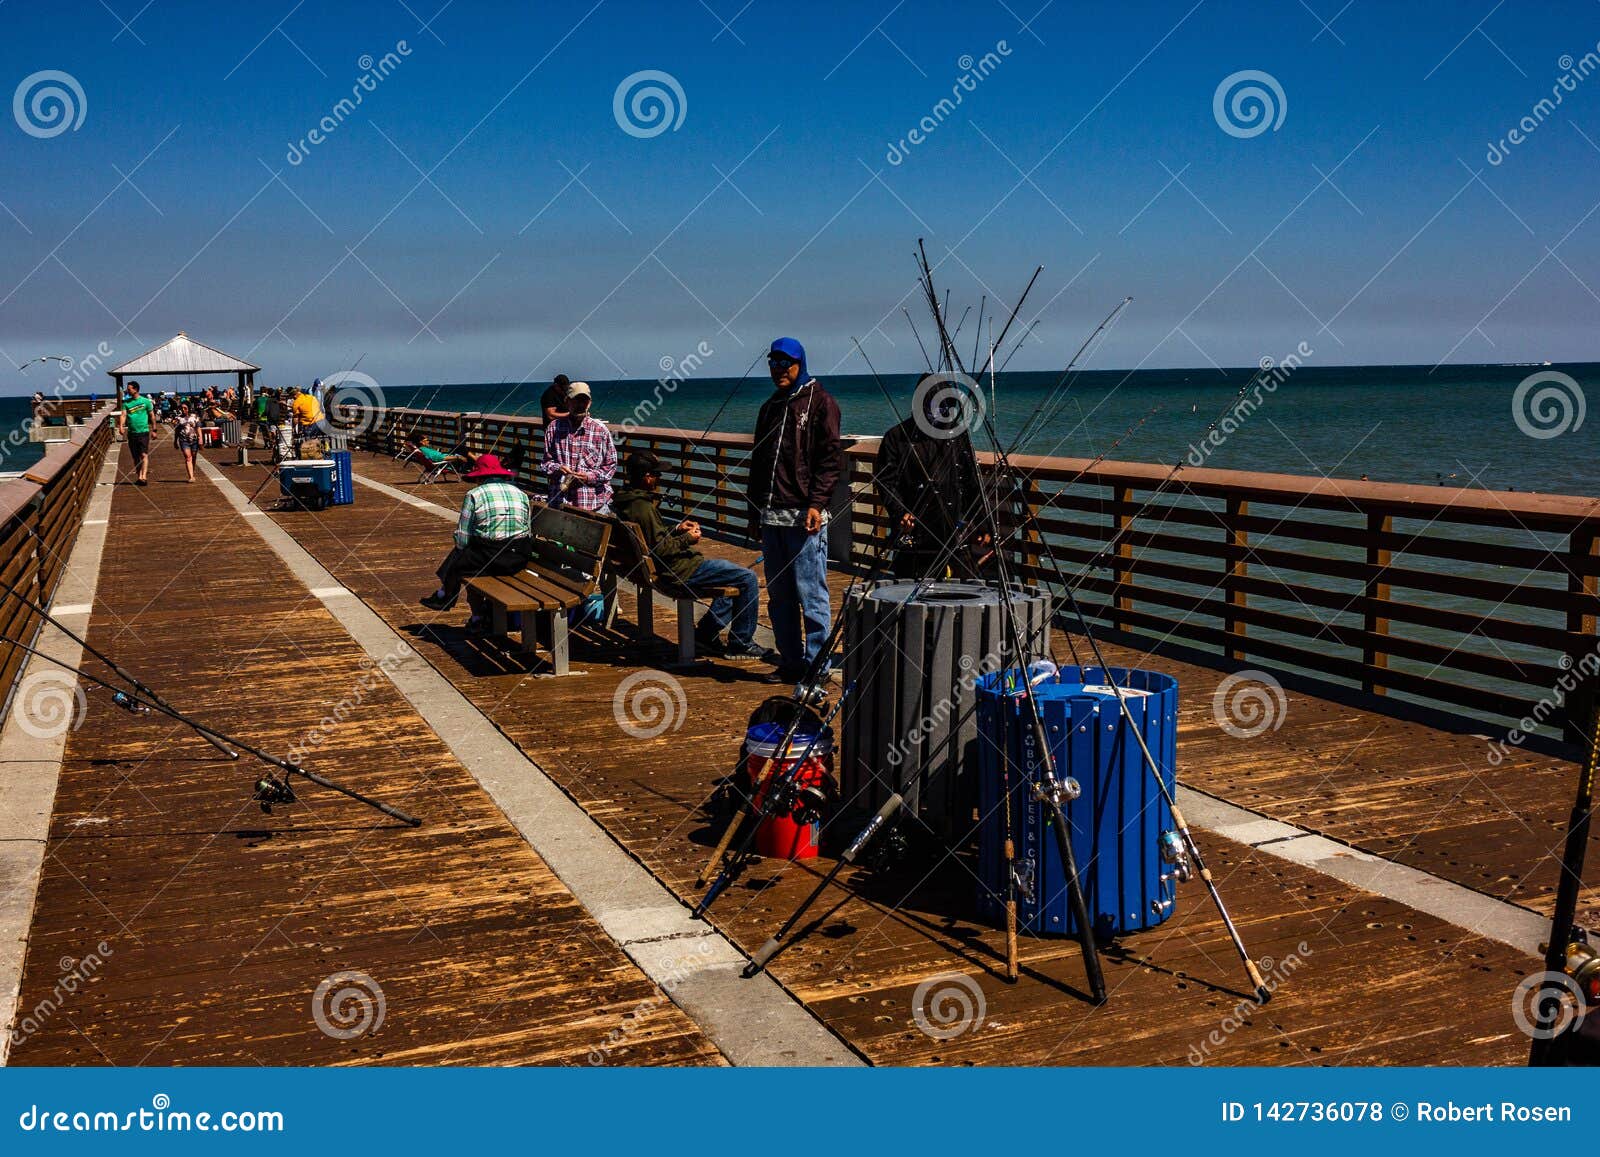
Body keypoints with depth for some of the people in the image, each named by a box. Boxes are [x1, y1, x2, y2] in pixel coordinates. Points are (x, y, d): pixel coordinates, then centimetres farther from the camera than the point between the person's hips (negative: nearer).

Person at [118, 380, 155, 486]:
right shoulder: (126, 402, 7)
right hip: (131, 433, 4)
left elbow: (151, 415, 6)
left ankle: (144, 477, -19)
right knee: (136, 457, 8)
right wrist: (121, 426, -20)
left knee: (144, 455, -13)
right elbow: (123, 415, -2)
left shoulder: (145, 401, 0)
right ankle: (139, 477, 16)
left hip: (143, 431, -4)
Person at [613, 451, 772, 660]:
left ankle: (705, 634, 22)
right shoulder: (643, 507, -23)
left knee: (734, 574, 26)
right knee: (748, 578, -10)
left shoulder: (625, 500, 9)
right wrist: (686, 539, -11)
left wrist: (676, 530, 10)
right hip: (680, 570, -11)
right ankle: (741, 644, 0)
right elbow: (660, 550, -25)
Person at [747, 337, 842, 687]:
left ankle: (818, 667, 2)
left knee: (811, 595, -5)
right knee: (779, 596, 9)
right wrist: (755, 507, 19)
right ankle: (792, 662, 17)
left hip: (804, 515, -7)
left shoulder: (819, 402, -2)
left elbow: (831, 458, -8)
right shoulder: (770, 407, 20)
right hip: (771, 515, 7)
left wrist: (817, 504, -17)